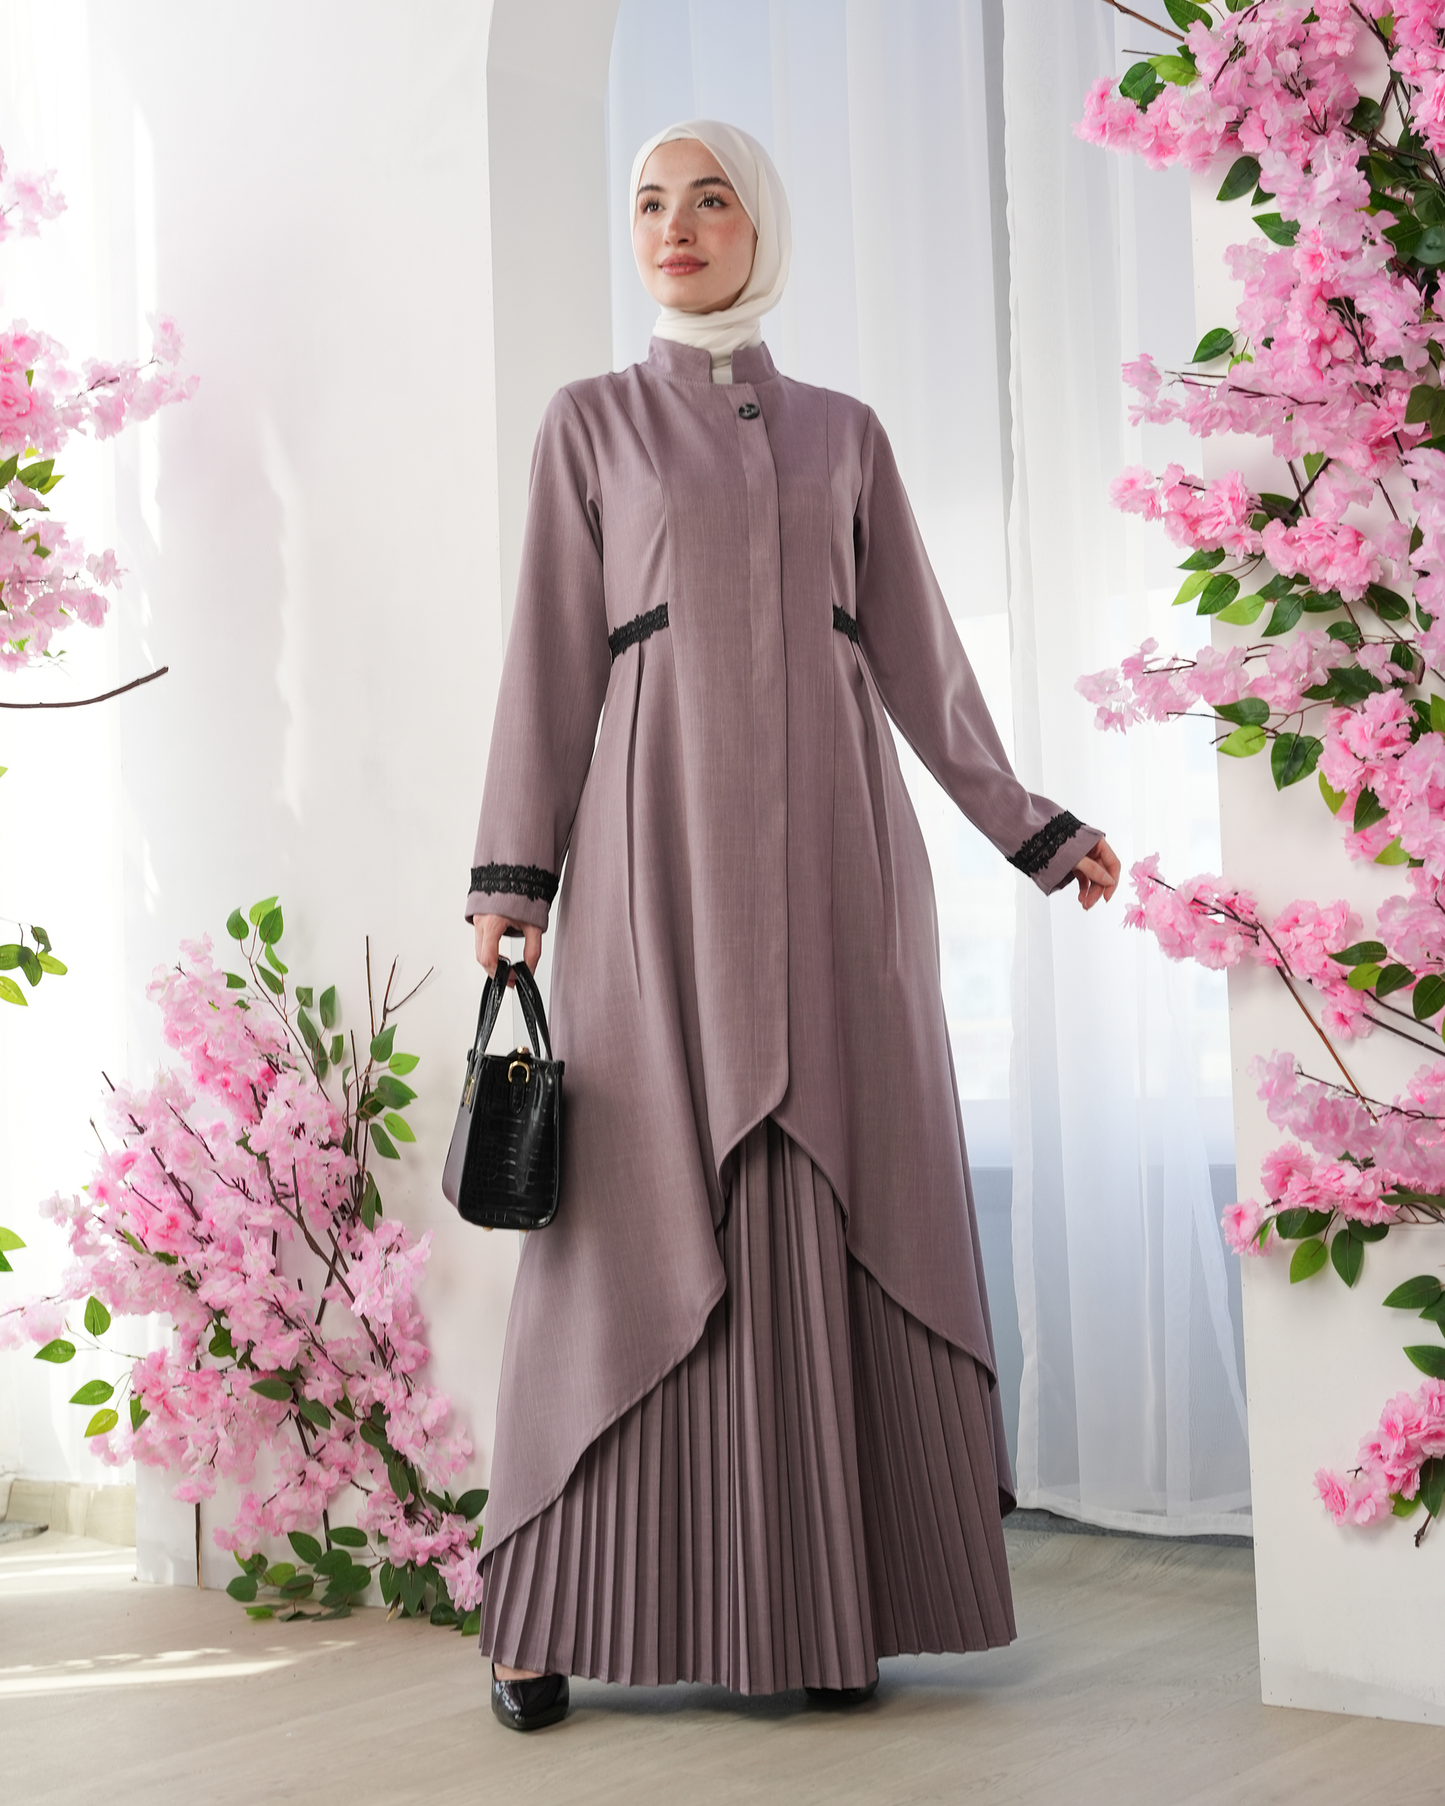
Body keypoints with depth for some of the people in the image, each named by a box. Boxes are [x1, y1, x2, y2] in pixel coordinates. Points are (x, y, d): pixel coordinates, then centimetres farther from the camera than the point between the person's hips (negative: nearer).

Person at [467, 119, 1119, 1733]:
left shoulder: (845, 433, 17)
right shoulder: (588, 421, 11)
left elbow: (915, 650, 17)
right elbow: (552, 655, 5)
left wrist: (1029, 828, 14)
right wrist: (513, 876, -4)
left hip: (833, 843, 2)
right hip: (661, 837, -2)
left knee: (838, 1209, -2)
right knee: (649, 1213, -7)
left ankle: (830, 1602, 4)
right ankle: (554, 1613, 0)